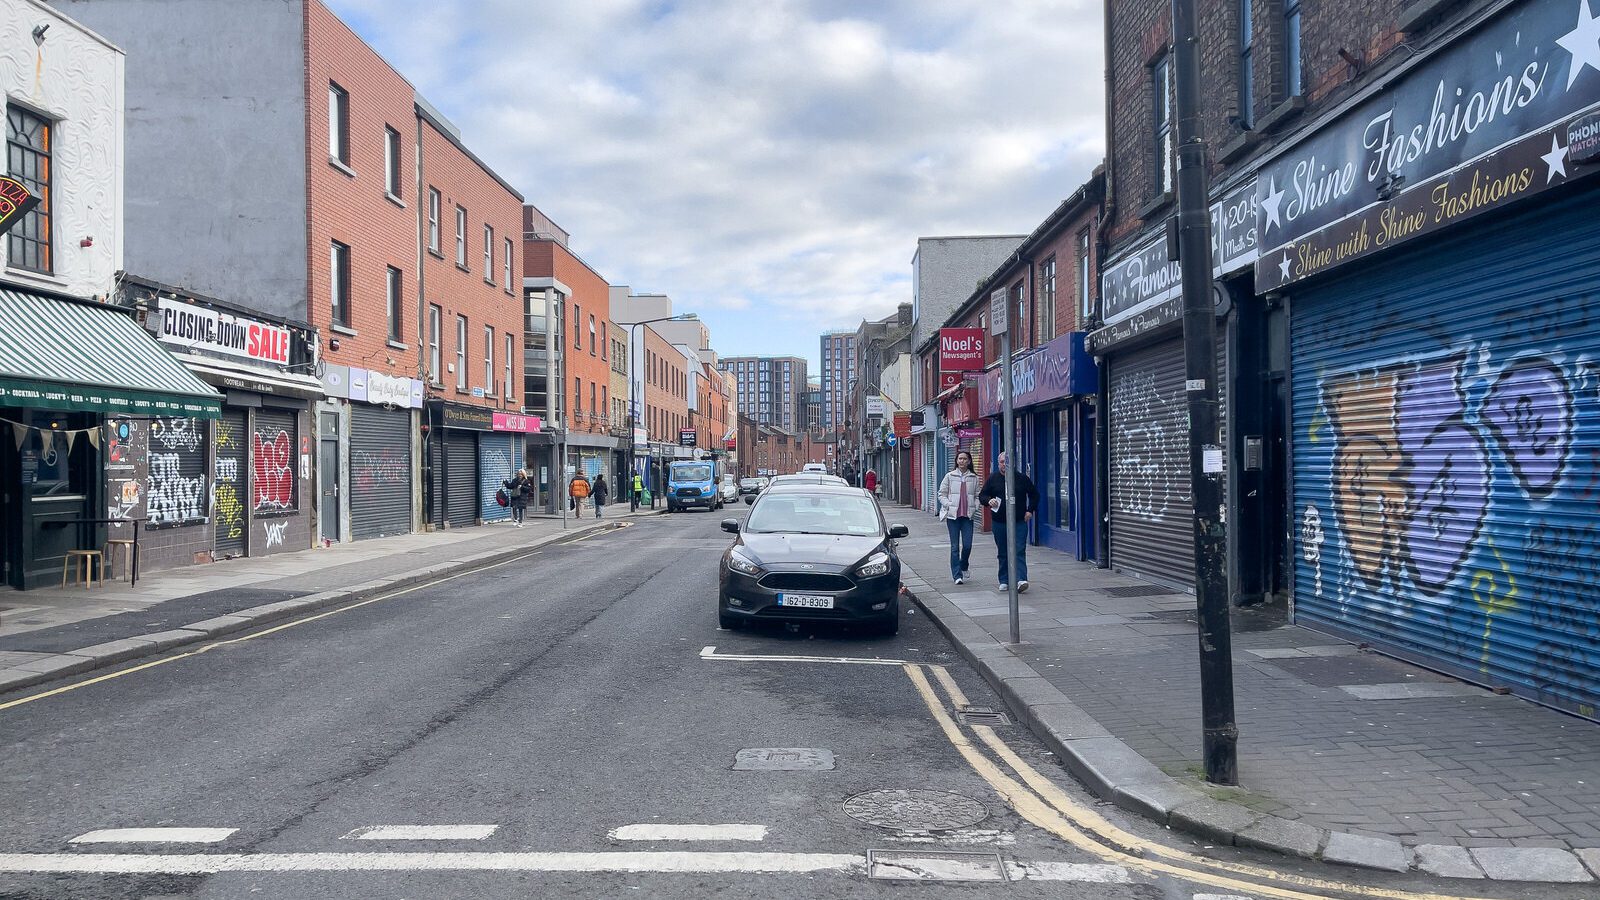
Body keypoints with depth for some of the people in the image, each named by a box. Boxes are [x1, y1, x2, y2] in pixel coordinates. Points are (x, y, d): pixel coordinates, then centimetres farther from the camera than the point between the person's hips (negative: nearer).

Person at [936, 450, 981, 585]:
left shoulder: (974, 478, 7)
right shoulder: (950, 476, 3)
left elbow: (978, 496, 12)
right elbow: (942, 494, 5)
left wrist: (974, 507, -4)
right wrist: (949, 505, -9)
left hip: (968, 515, 1)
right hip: (953, 515, -1)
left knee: (967, 545, -4)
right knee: (955, 546, -1)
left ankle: (963, 567, 24)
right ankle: (957, 575, 4)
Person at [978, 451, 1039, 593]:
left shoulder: (1022, 478, 3)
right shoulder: (992, 478, 4)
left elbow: (1034, 494, 14)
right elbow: (982, 495, 8)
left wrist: (1030, 510, 3)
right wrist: (989, 500, -14)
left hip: (1019, 522, -1)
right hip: (1000, 522, 2)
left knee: (1019, 551, -10)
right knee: (1003, 553, 8)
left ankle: (1021, 579, -18)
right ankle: (1004, 581, 17)